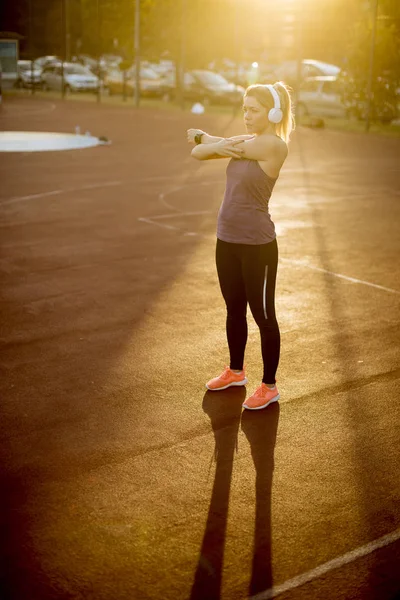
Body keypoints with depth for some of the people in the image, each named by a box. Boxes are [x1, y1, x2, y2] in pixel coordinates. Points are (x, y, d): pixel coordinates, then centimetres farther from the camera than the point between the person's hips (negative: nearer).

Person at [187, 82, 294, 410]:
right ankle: (236, 371, 38)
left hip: (257, 245, -8)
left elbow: (222, 145, -10)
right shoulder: (245, 141, 9)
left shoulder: (273, 145, -15)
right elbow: (198, 152, 3)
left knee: (263, 315, 4)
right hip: (227, 239, 8)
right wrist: (215, 144, -14)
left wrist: (203, 137, 8)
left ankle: (269, 386, 18)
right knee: (234, 310, 20)